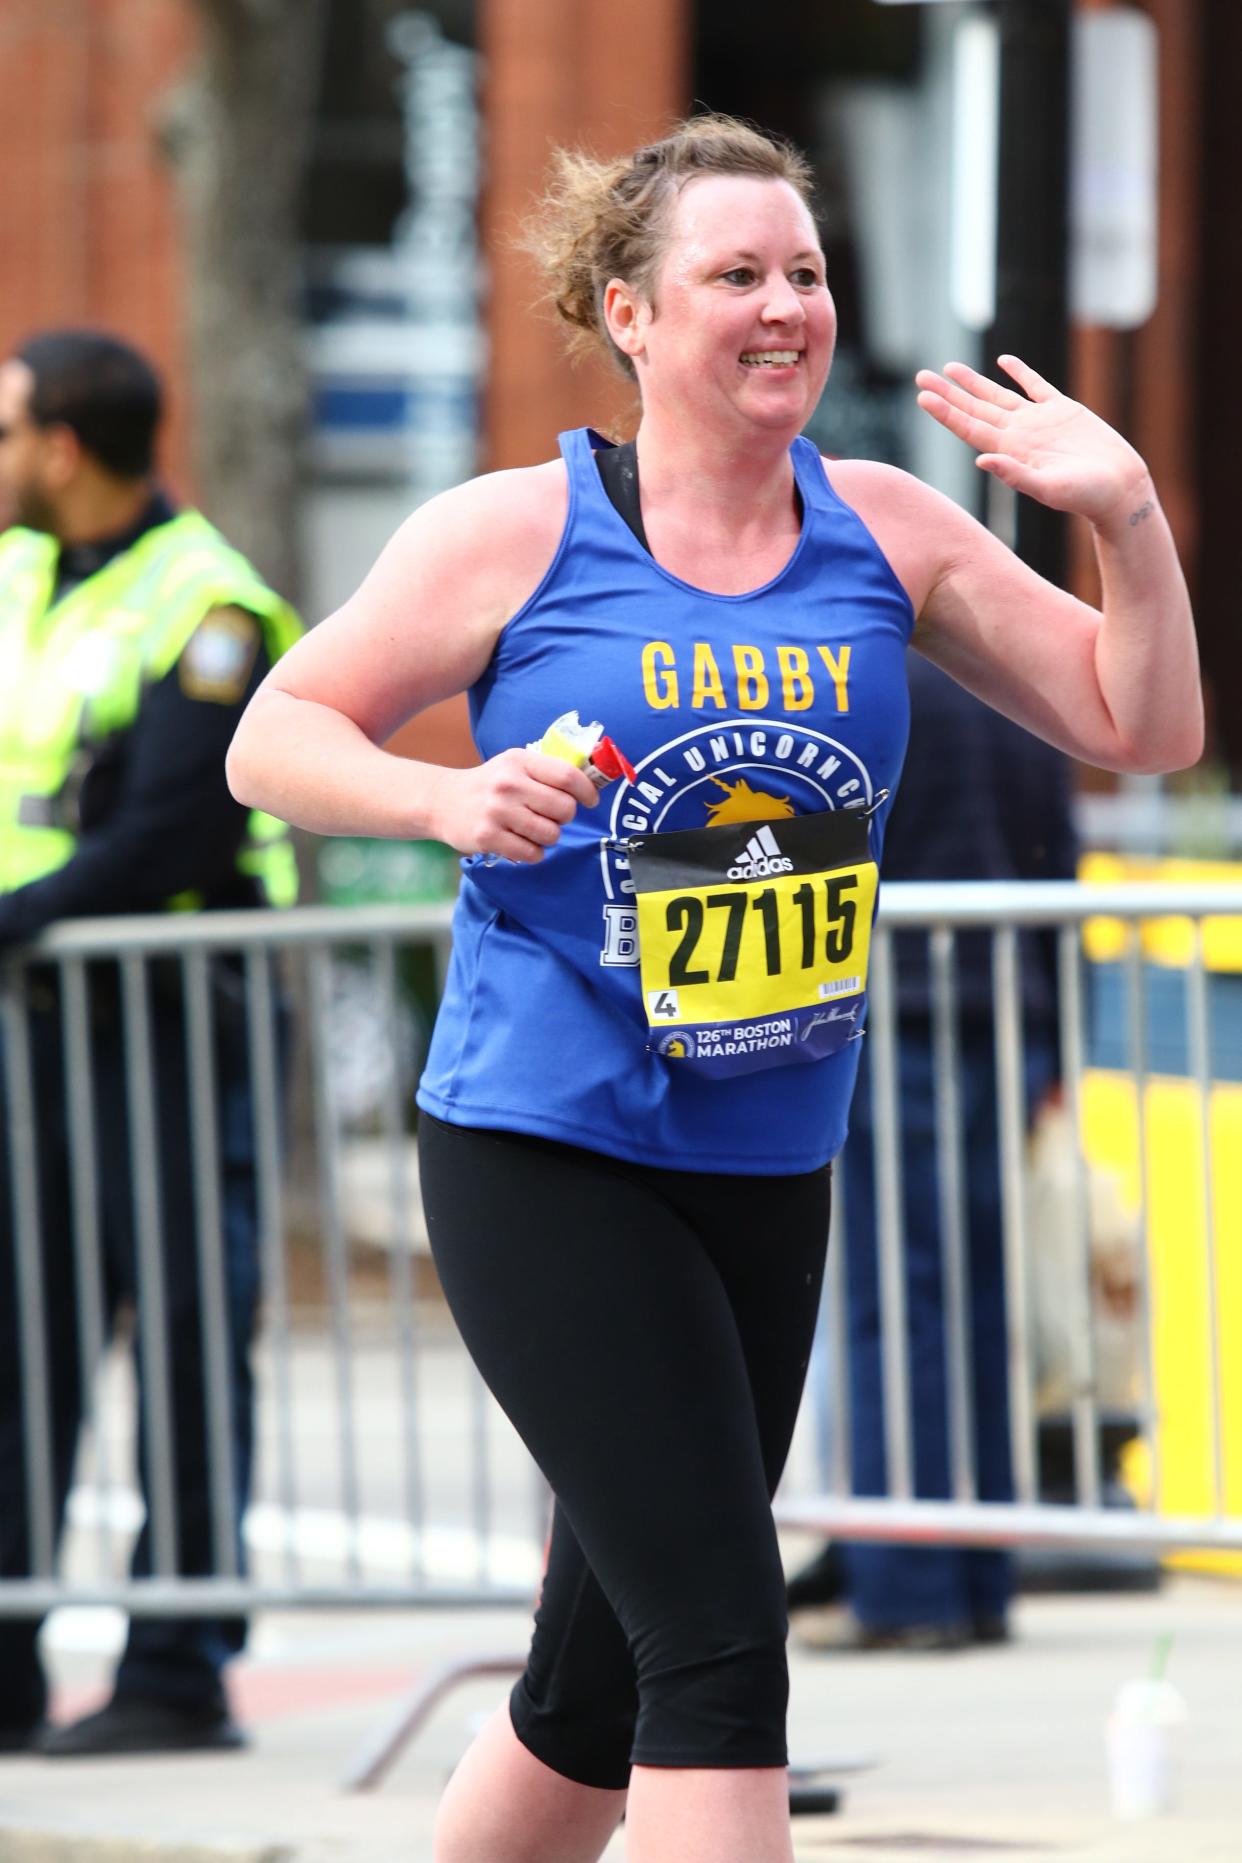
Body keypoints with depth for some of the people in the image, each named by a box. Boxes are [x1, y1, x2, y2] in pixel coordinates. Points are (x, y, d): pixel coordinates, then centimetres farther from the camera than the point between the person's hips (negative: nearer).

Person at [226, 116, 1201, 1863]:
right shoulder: (512, 535, -5)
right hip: (545, 1157, -5)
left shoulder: (885, 530, 6)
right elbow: (273, 737, 2)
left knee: (603, 1684, 13)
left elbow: (1143, 727, 8)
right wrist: (452, 798, -17)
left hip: (769, 1174, 5)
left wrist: (1128, 517, -9)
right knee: (719, 1636, -16)